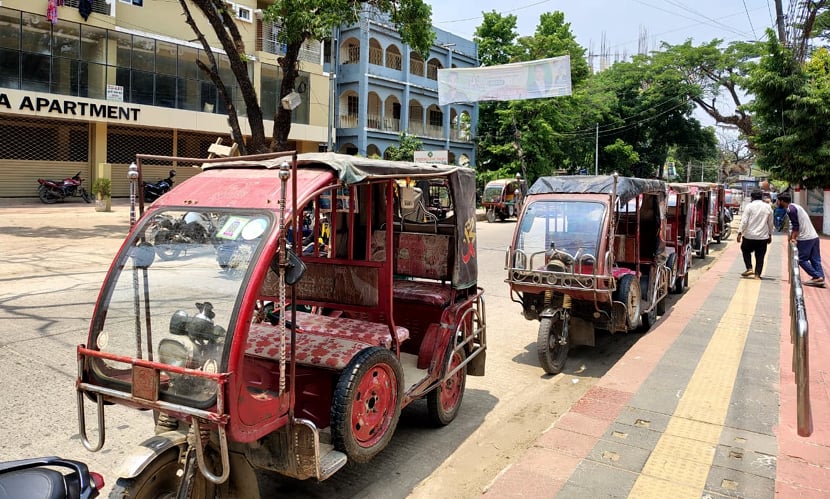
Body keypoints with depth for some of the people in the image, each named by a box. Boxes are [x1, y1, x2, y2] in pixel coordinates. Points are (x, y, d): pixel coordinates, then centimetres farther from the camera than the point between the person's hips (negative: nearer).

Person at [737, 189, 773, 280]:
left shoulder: (749, 206, -6)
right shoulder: (767, 207, 6)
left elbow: (744, 221, -12)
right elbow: (770, 223, 12)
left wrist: (740, 233, -9)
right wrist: (770, 235, 21)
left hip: (749, 236, -3)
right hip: (763, 236, 3)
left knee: (746, 251, 18)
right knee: (760, 256, 7)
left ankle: (749, 268, 4)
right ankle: (757, 274, 5)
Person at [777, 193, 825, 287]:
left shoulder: (790, 209, -11)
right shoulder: (795, 206, 19)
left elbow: (796, 226, -15)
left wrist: (793, 238, -11)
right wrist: (792, 237, 16)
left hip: (805, 238, -9)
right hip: (814, 236, 9)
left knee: (801, 259, -1)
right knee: (815, 260, 8)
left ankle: (817, 277, -5)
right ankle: (821, 278, 3)